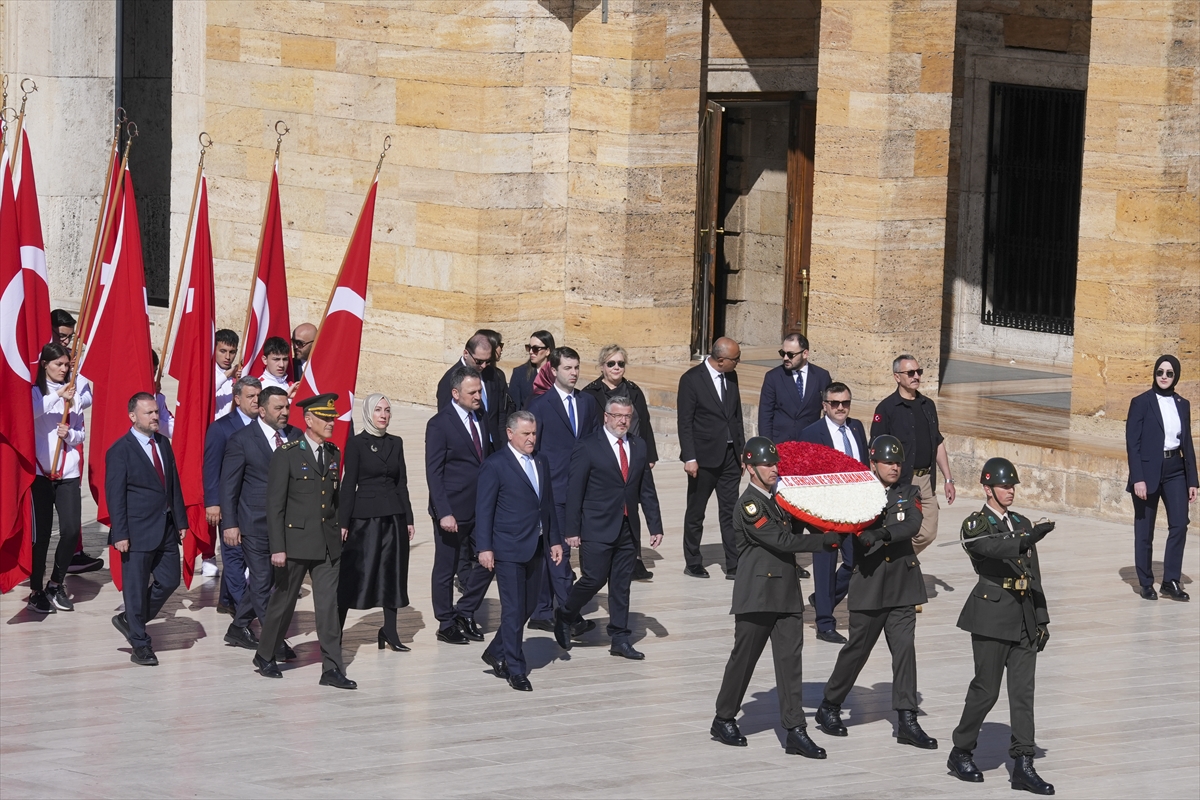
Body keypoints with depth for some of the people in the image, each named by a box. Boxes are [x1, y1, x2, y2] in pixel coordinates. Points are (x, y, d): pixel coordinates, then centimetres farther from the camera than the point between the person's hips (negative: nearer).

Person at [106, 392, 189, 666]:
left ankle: (130, 620, 28)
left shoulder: (163, 443, 10)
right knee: (136, 588, 2)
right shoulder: (120, 451, -11)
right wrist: (120, 534, -16)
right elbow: (115, 496, -12)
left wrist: (181, 520, 11)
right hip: (138, 531, -7)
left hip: (166, 528, 7)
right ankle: (140, 645, 12)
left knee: (169, 581, 9)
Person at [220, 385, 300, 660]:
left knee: (265, 579, 13)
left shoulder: (296, 437, 6)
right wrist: (230, 524, -10)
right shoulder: (241, 439, -7)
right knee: (261, 582, -3)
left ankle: (239, 627, 30)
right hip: (255, 524, -5)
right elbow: (228, 485, -5)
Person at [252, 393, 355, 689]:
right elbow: (275, 505, -10)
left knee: (329, 604, -2)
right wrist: (277, 548, -14)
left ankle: (332, 669, -3)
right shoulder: (287, 454, -8)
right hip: (296, 540, -4)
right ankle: (265, 657, 26)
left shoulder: (333, 454, 10)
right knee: (284, 601, 8)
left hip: (327, 543, 4)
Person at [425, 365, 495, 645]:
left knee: (486, 564, 5)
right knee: (445, 570, 6)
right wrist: (444, 513, -19)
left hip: (482, 508, 6)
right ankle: (446, 625, 19)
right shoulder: (439, 424, -12)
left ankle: (465, 613, 23)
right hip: (453, 511, -6)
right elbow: (433, 472, -13)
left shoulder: (482, 419, 8)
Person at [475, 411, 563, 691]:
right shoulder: (495, 465, -8)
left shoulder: (541, 463, 13)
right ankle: (515, 670, 4)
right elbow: (484, 509, -9)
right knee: (514, 610, -3)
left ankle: (496, 652, 29)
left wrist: (555, 539, 12)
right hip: (509, 549, -7)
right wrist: (484, 548, -14)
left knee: (528, 607, 11)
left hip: (536, 549, 7)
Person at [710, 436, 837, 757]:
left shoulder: (780, 498, 14)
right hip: (757, 595, -7)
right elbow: (782, 541, -17)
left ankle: (795, 731, -2)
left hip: (787, 593, 7)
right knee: (743, 659, 5)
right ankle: (724, 720, 22)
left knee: (790, 660, 0)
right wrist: (829, 539, -15)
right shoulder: (750, 503, -11)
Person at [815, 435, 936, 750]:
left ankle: (907, 722, -2)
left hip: (901, 586, 2)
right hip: (868, 585, -2)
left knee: (905, 649, -3)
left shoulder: (909, 494, 8)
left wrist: (882, 533, -23)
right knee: (857, 648, 5)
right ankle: (829, 707, 23)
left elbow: (913, 524, -9)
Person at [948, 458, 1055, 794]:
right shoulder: (975, 526, -4)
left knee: (1023, 691, 2)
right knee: (986, 689, 0)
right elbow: (995, 547, -28)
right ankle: (961, 753, 18)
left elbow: (1034, 577, 17)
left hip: (1024, 620, 6)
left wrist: (1041, 619, 14)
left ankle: (1023, 765, 2)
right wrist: (1027, 540, -44)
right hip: (992, 618, -6)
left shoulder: (1022, 524, 15)